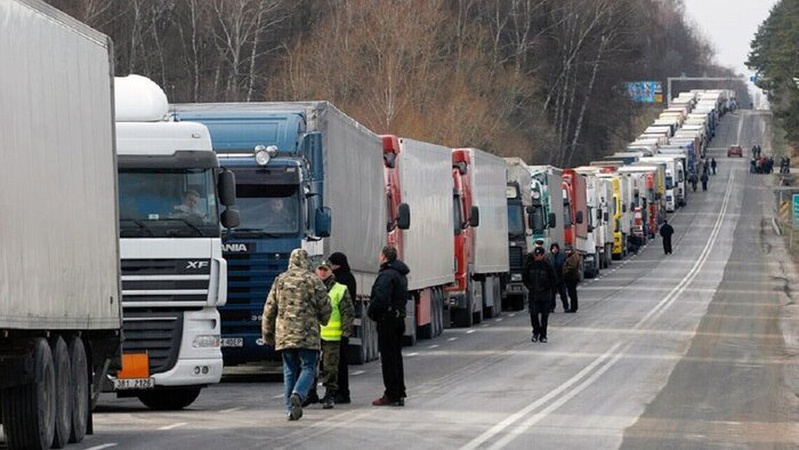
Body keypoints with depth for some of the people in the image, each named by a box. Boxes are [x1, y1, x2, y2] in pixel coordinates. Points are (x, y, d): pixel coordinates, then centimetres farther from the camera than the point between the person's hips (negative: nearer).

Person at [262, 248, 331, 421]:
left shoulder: (280, 281, 8)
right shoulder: (313, 281, -2)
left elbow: (269, 309, 10)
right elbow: (325, 307, 1)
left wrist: (267, 333, 19)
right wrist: (323, 320, 24)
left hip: (284, 334, 4)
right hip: (307, 334, -3)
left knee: (290, 371, 9)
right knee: (308, 368, 2)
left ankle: (290, 409, 5)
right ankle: (298, 394, -24)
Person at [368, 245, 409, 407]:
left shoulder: (386, 275, -17)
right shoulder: (401, 274, 15)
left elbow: (380, 298, -26)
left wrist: (371, 313, -9)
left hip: (387, 319, -10)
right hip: (399, 319, 10)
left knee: (388, 358, -6)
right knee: (396, 357, 14)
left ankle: (391, 395, -5)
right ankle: (399, 394, 17)